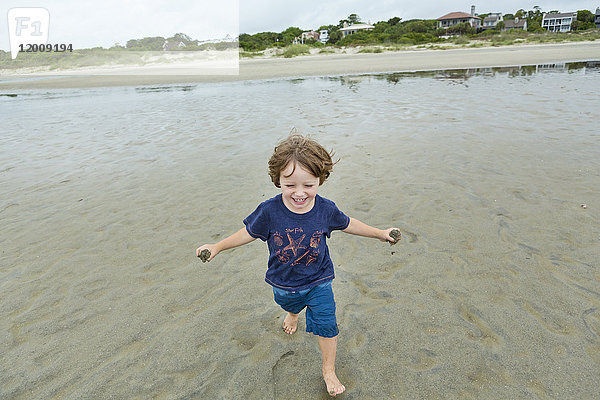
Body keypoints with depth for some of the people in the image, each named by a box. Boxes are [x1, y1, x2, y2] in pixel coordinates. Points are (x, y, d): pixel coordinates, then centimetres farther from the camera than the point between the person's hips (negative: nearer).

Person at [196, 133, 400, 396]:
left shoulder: (326, 209, -22)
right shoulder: (269, 211, -26)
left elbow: (347, 224, -1)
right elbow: (249, 233, -8)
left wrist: (380, 233, 5)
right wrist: (217, 247, -4)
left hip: (318, 281, -1)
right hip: (283, 282, 1)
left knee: (326, 326, 1)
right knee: (289, 304, 31)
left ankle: (329, 370, 28)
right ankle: (293, 312, 71)